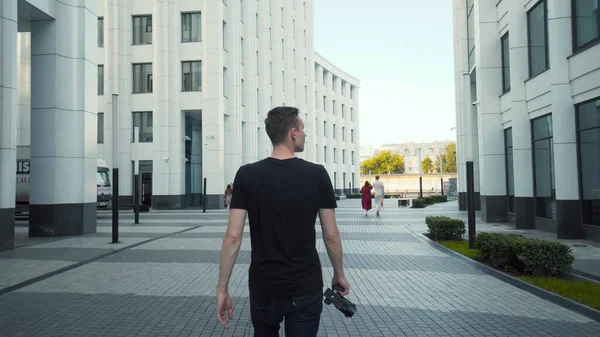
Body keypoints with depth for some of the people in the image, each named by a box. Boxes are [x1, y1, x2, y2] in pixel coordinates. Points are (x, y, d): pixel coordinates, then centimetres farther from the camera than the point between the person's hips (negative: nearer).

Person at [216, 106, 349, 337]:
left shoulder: (247, 175, -8)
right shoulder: (317, 174, -8)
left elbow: (233, 236, -11)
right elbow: (331, 235, -5)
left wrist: (222, 288, -2)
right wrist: (339, 274, 11)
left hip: (264, 287, 2)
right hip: (306, 288, -1)